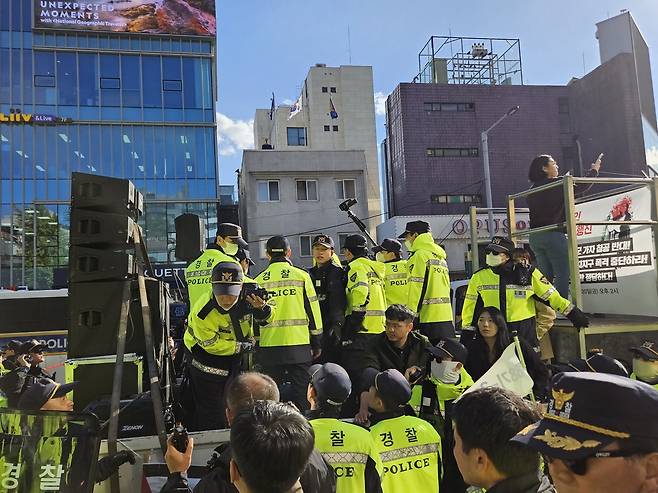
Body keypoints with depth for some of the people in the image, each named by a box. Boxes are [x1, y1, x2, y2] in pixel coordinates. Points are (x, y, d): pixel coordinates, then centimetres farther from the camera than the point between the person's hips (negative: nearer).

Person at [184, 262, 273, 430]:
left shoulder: (249, 295, -19)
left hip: (236, 359, 6)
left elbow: (267, 319, -4)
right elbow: (212, 345, -20)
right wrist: (244, 347, -15)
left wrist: (262, 308, -27)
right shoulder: (202, 312, -31)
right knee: (211, 419, -1)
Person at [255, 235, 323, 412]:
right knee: (300, 394, 7)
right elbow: (313, 310, 0)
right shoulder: (302, 276, -1)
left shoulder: (260, 279, 3)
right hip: (299, 344, -1)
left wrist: (255, 344, 16)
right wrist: (317, 343, 8)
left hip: (269, 346, 1)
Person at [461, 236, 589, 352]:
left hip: (525, 331, -1)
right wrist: (466, 333, 6)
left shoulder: (528, 273, -5)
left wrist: (573, 313, 3)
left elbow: (550, 295, 3)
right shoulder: (478, 278, 0)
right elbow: (471, 307, 7)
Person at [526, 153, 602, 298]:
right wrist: (594, 170, 19)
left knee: (545, 276, 11)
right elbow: (582, 187, 4)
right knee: (562, 274, -3)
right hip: (553, 235, -7)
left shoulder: (533, 189, 13)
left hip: (535, 236, 7)